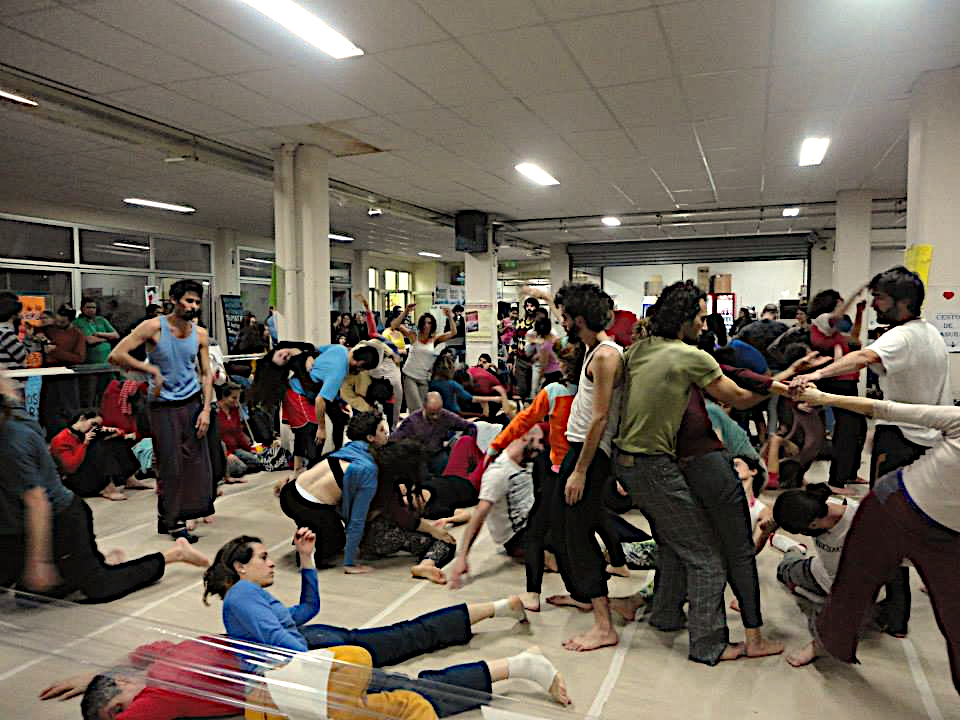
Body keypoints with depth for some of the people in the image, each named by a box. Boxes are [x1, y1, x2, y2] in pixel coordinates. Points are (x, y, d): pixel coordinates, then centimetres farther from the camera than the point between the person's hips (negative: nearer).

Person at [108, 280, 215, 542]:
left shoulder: (200, 334, 3)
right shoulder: (154, 327, -10)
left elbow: (206, 374, 6)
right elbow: (116, 355, -15)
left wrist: (206, 409, -3)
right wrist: (151, 369, -21)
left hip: (193, 402, 4)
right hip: (164, 405, -4)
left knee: (197, 461, 3)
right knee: (171, 465, 0)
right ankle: (172, 521, 14)